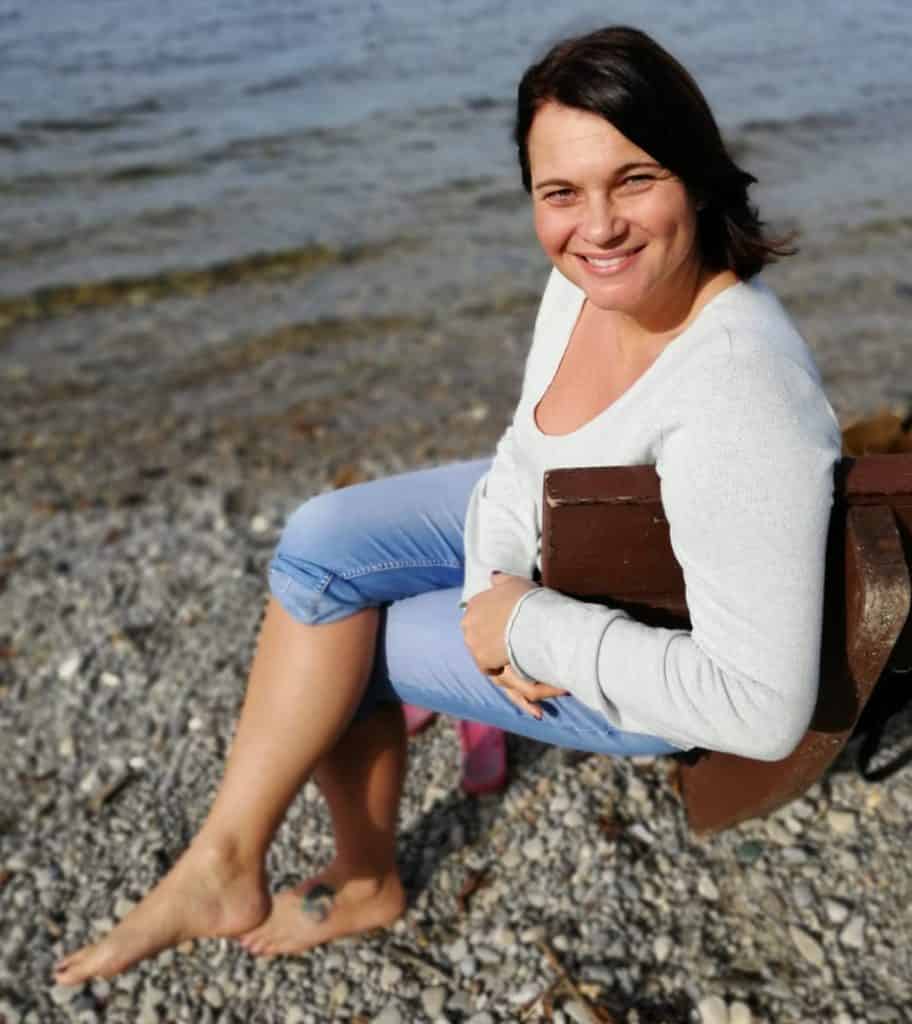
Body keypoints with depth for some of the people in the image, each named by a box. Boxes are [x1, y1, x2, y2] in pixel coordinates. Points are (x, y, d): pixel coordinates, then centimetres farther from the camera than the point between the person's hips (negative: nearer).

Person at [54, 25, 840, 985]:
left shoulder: (737, 400, -38)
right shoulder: (593, 278, -13)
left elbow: (763, 708, -35)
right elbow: (525, 450, 3)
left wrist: (530, 626, -28)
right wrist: (491, 587, -16)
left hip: (649, 673, -7)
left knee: (331, 635, -7)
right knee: (319, 543, -5)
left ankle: (364, 880, 20)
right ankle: (227, 860, 10)